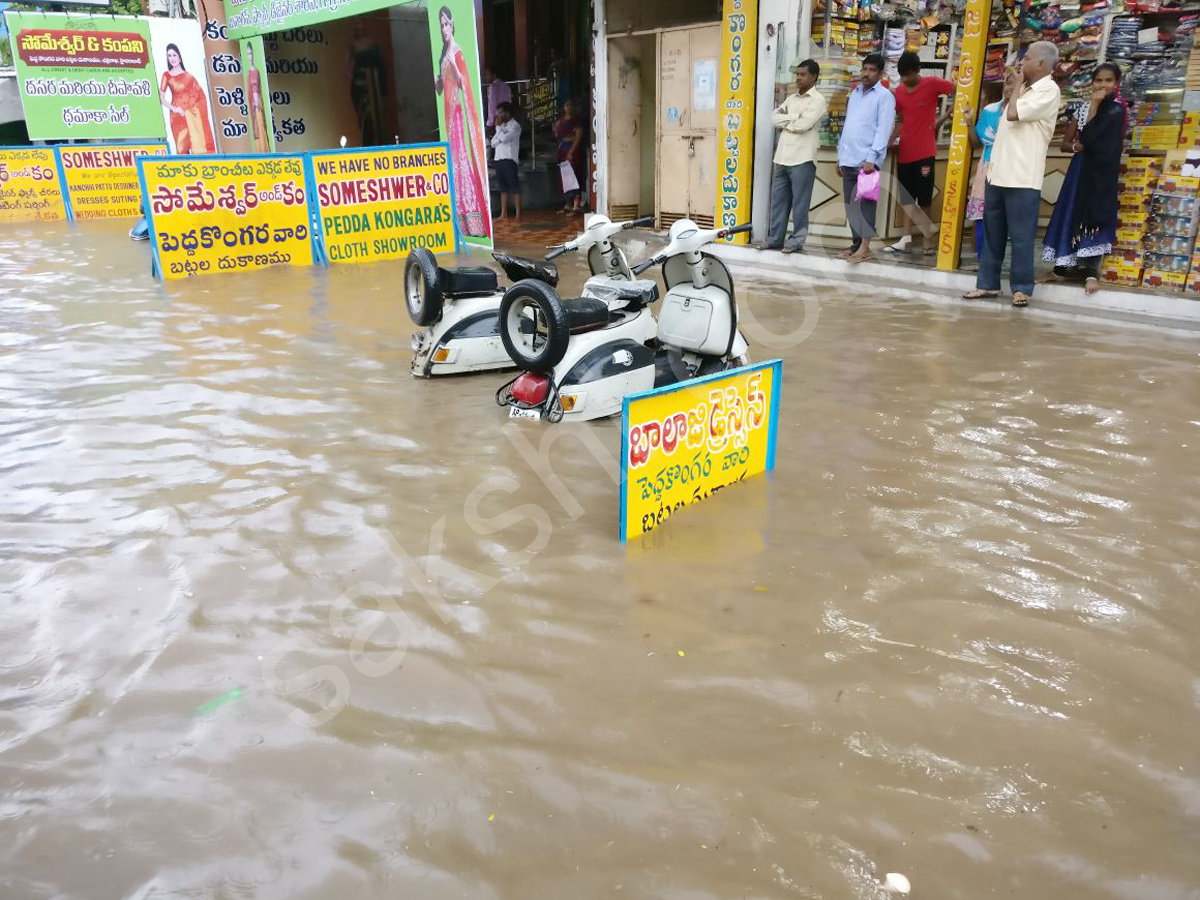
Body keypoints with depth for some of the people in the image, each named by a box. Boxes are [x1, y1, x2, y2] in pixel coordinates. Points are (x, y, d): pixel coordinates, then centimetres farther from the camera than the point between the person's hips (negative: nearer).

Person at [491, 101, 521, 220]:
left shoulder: (515, 126, -2)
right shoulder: (502, 126, 21)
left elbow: (504, 138, -16)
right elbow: (493, 142, 13)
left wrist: (498, 126, -3)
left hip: (509, 159, -8)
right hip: (499, 159, 8)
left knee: (514, 187, -7)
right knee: (503, 187, 7)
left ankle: (518, 214, -8)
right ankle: (504, 213, 7)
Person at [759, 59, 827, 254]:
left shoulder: (818, 100, -2)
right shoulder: (791, 98, 20)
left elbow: (804, 124, -15)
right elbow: (774, 118, 7)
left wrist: (784, 121, 0)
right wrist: (794, 117, -6)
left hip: (802, 158, -7)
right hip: (782, 157, 7)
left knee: (799, 203, -2)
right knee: (778, 200, 8)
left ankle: (797, 241, 3)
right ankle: (775, 238, 15)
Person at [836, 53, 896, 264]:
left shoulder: (884, 96, -3)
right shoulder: (854, 93, 18)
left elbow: (883, 130, -10)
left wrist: (872, 158, -20)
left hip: (866, 160, -6)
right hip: (848, 160, 7)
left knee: (864, 203, -6)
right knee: (850, 204, 8)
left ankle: (865, 246, -3)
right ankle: (856, 243, 15)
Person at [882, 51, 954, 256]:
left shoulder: (932, 84, -7)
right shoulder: (898, 91, 8)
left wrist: (943, 117, -7)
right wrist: (889, 142, 2)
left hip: (924, 152, -5)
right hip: (904, 152, 5)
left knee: (923, 198, -2)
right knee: (906, 197, 6)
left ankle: (927, 239, 7)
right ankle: (906, 239, 9)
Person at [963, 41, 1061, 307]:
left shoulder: (1048, 90, -8)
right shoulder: (1024, 90, 19)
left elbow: (1012, 114, -18)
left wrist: (1017, 85, -3)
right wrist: (1008, 92, 13)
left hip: (1022, 177, -8)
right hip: (999, 172, 8)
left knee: (1020, 236, -4)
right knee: (992, 232, 11)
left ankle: (1022, 288, 3)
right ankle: (988, 283, 17)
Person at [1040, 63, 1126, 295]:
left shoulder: (1117, 110, -7)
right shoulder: (1081, 108, 11)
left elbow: (1089, 137, -19)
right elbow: (1065, 143, 10)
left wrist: (1095, 104, -12)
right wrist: (1077, 147, -12)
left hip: (1101, 172, -6)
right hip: (1081, 170, 6)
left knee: (1095, 215, -11)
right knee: (1074, 215, 6)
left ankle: (1091, 270, -14)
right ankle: (1071, 263, 14)